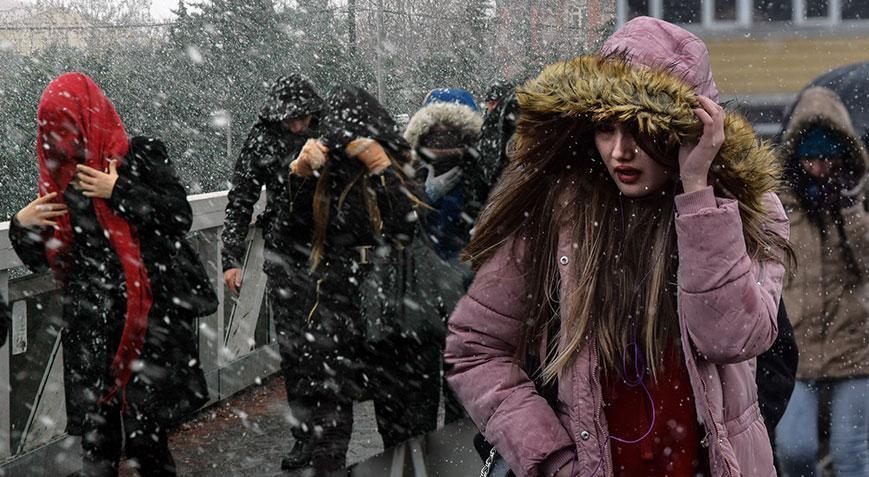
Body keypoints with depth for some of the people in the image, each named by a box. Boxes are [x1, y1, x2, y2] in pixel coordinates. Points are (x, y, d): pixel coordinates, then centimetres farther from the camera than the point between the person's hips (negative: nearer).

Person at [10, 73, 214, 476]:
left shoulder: (139, 156, 0)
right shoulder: (58, 177, 13)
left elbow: (181, 217, -9)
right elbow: (39, 260, 17)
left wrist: (119, 192, -14)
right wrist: (22, 226, -3)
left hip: (150, 315, -4)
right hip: (89, 327, 4)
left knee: (143, 434, -7)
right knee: (96, 441, 2)